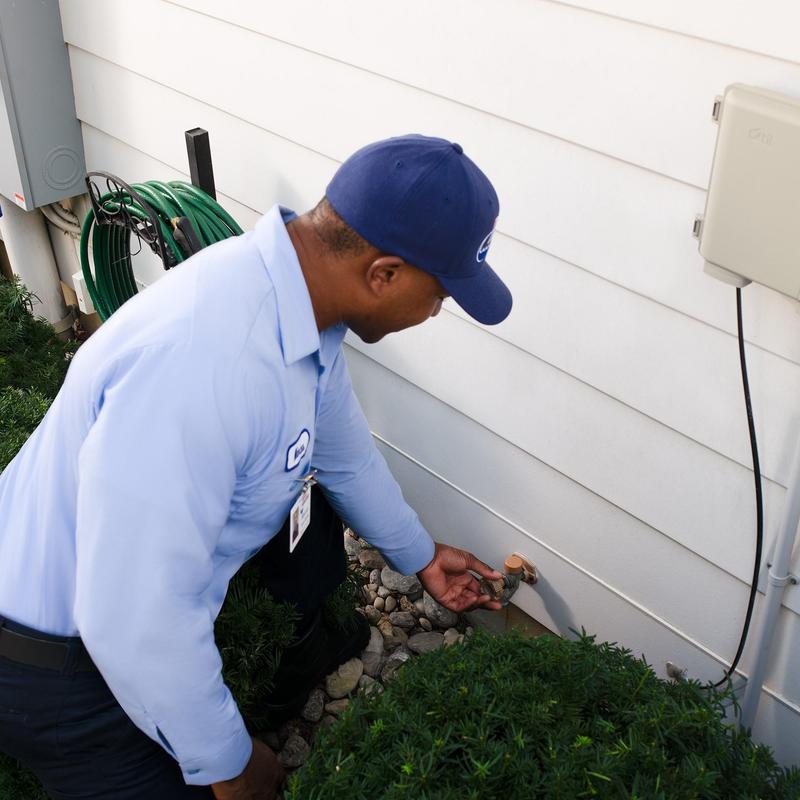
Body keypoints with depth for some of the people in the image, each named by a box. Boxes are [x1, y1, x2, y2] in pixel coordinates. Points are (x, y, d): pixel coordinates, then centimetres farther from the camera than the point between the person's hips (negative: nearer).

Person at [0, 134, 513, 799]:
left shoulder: (301, 294, -9)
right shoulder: (202, 365, -39)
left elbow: (344, 453, 9)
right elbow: (138, 624, -33)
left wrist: (421, 556, 23)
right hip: (57, 661, -7)